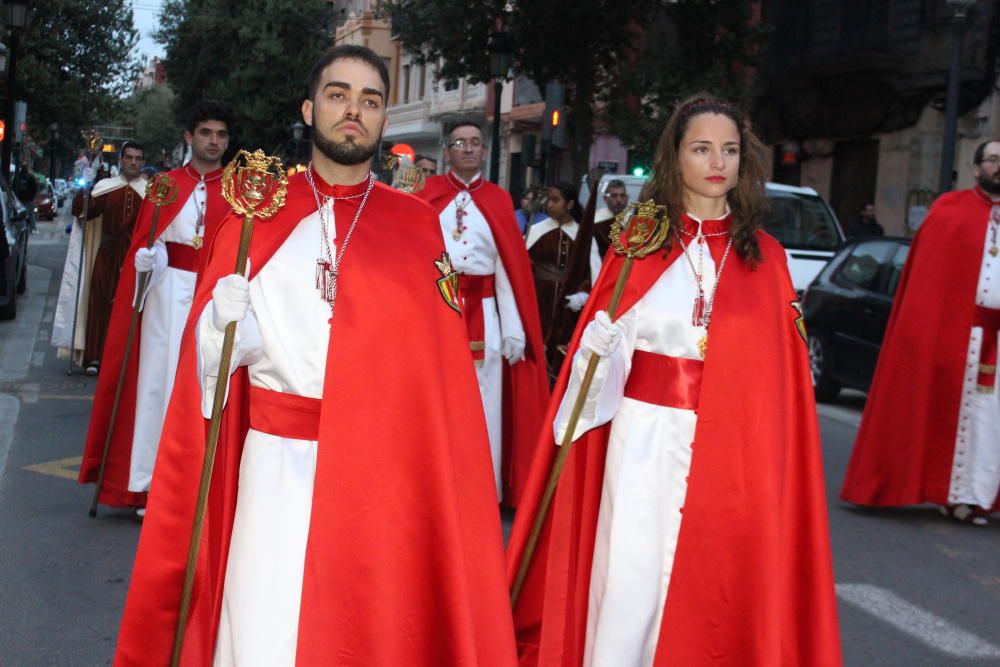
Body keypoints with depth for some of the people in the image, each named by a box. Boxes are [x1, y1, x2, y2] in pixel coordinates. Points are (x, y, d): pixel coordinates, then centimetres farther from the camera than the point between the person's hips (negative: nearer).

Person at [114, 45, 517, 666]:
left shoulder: (417, 224, 4)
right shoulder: (256, 214, 5)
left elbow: (437, 359, 1)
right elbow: (212, 353, 6)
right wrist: (225, 323, -16)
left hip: (380, 470, 0)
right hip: (277, 464, 0)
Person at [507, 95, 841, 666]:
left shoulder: (764, 258, 7)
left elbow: (779, 370, 9)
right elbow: (605, 339, 2)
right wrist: (599, 345, -17)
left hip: (732, 445, 2)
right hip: (647, 434, -1)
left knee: (709, 576, 4)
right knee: (632, 570, 0)